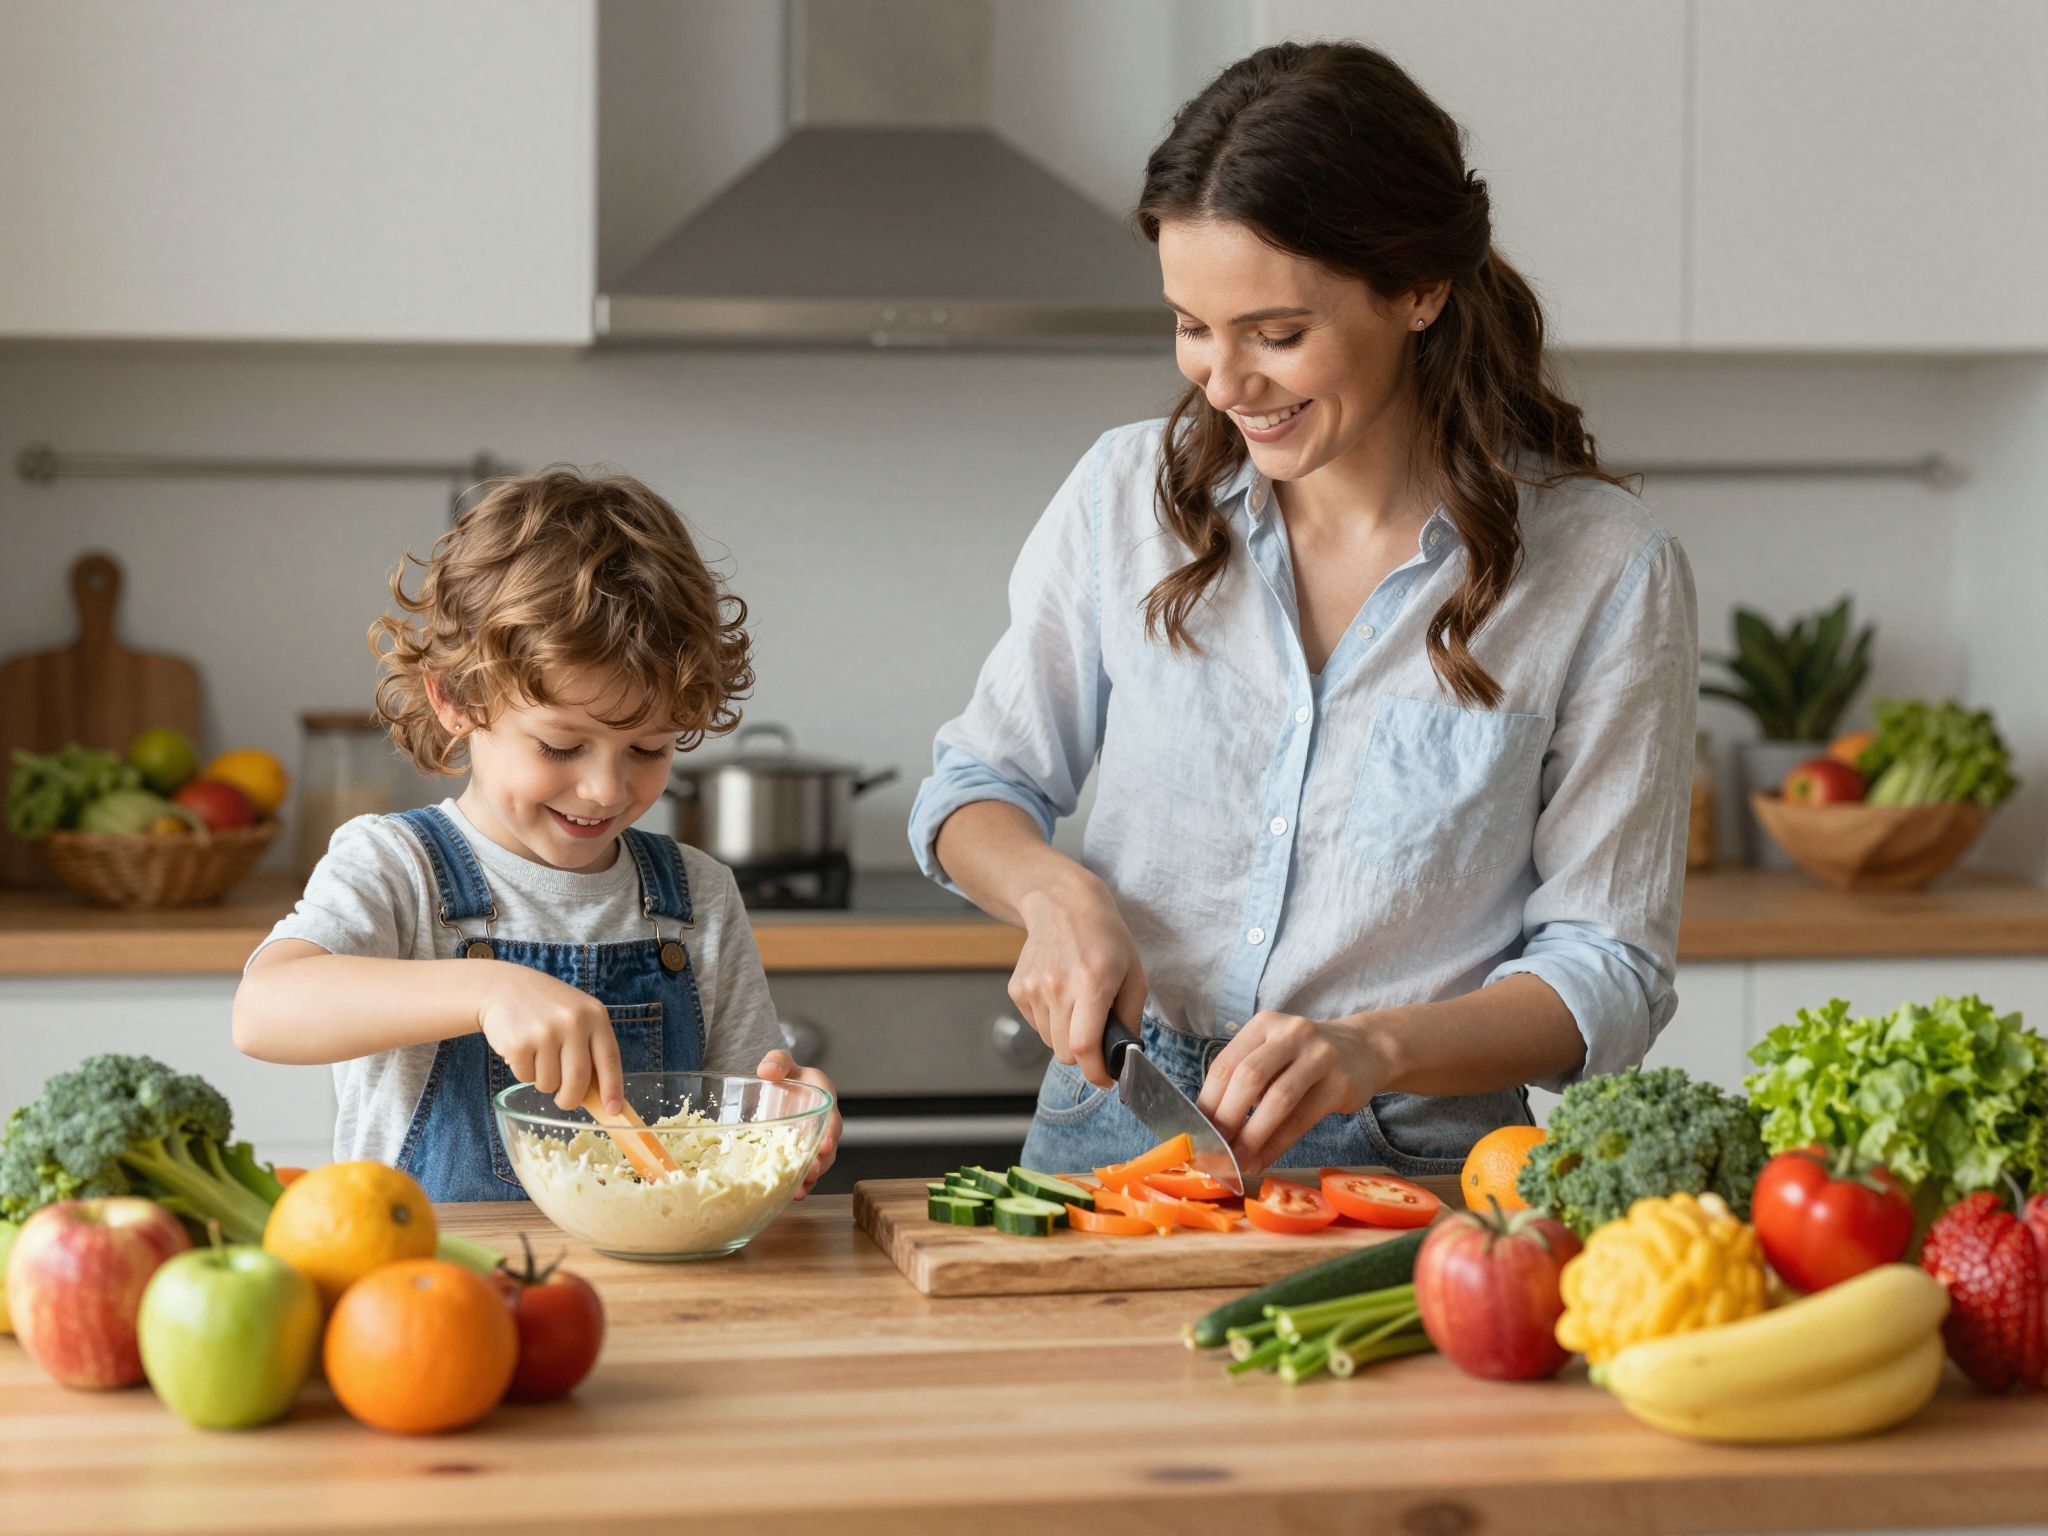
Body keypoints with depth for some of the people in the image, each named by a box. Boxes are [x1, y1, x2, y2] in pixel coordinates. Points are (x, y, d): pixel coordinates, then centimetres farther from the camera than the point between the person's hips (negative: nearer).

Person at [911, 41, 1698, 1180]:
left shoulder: (1606, 570, -5)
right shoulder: (1129, 495, 4)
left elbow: (1609, 971, -2)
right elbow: (979, 785, 15)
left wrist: (1374, 1049, -19)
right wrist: (1055, 893, -7)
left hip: (1410, 1172, -2)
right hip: (1114, 1137, 2)